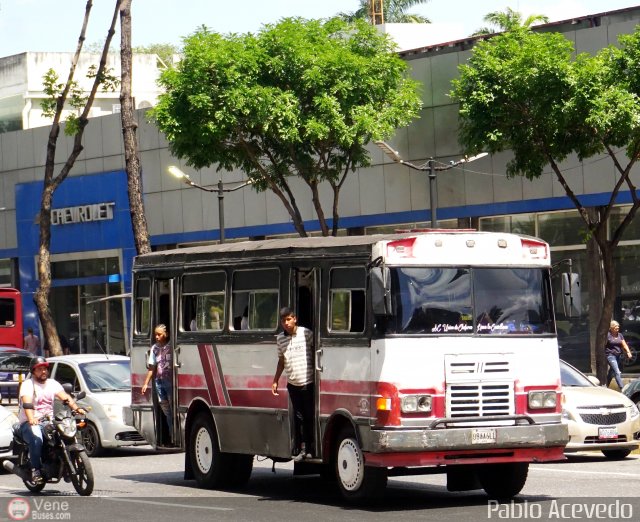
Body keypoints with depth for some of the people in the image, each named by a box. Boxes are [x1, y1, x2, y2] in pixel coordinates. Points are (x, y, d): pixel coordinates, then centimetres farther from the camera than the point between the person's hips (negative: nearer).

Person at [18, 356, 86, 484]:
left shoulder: (52, 383, 14)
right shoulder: (28, 385, -3)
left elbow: (65, 397, 0)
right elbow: (27, 403, -20)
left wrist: (77, 408, -19)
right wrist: (31, 419, -39)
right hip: (30, 423, -5)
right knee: (36, 438, -35)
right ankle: (36, 470, -30)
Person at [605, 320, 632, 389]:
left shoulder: (620, 335, 10)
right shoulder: (608, 335, -8)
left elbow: (624, 345, 6)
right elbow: (603, 345, -5)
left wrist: (628, 352, -9)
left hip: (618, 355, 7)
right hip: (610, 355, -7)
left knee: (611, 373, 16)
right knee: (617, 372, -16)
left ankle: (606, 386, 29)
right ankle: (622, 388, -23)